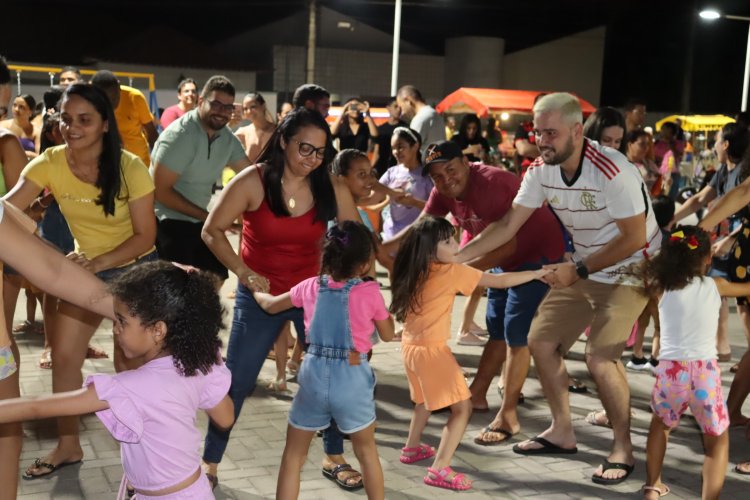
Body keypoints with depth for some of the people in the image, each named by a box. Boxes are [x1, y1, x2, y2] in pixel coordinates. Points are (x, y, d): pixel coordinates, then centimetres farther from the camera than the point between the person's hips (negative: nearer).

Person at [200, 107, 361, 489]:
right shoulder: (253, 181, -15)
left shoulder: (331, 187, -9)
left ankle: (334, 458, 28)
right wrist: (245, 274, -14)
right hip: (260, 295, -2)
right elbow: (212, 231, -9)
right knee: (235, 382, 4)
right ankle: (210, 464, 22)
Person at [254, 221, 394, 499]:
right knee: (367, 450, 21)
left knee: (293, 454, 14)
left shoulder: (310, 287, 2)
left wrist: (255, 290, 38)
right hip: (353, 379, -1)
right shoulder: (370, 291, -7)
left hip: (314, 376, 2)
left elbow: (270, 306, 18)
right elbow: (387, 335, 6)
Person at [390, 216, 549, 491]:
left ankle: (412, 448, 45)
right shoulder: (452, 272, -15)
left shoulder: (415, 271, 2)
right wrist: (537, 273, -2)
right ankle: (440, 469, -10)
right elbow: (501, 281, -12)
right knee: (462, 408, -2)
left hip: (410, 346, 8)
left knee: (425, 399, 31)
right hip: (432, 350, -8)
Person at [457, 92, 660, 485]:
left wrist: (578, 270, -25)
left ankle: (623, 449, 2)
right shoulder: (541, 170, -9)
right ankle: (562, 431, 22)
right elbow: (508, 225, -6)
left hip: (631, 269, -7)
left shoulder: (612, 171, -29)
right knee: (541, 340, 5)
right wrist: (456, 257, -15)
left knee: (600, 356, -19)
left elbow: (635, 238, -24)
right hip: (584, 268, 7)